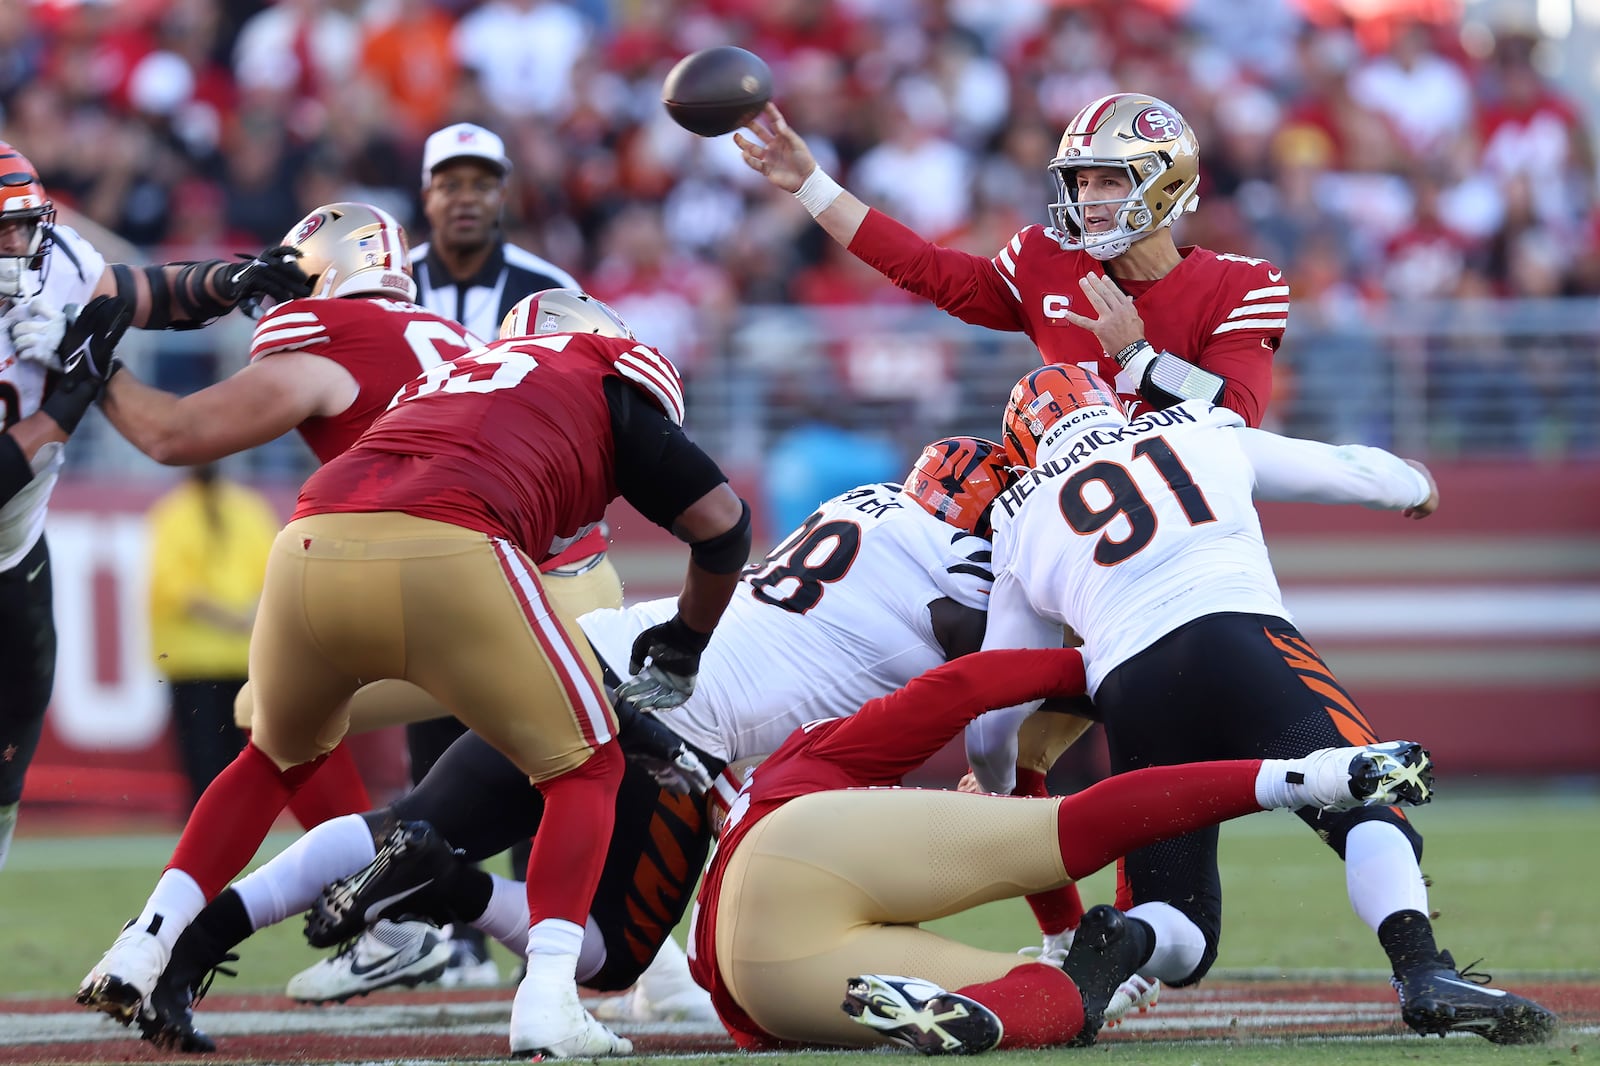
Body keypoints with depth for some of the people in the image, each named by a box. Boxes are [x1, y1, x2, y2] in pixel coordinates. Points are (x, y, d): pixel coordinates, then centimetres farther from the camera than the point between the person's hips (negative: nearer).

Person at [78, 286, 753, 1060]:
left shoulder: (433, 384, 39)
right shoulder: (603, 378, 26)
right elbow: (721, 521, 19)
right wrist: (684, 646, 36)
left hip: (309, 549, 5)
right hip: (448, 556, -5)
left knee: (281, 755, 34)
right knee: (585, 767, 15)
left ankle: (143, 946, 25)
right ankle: (546, 999, -3)